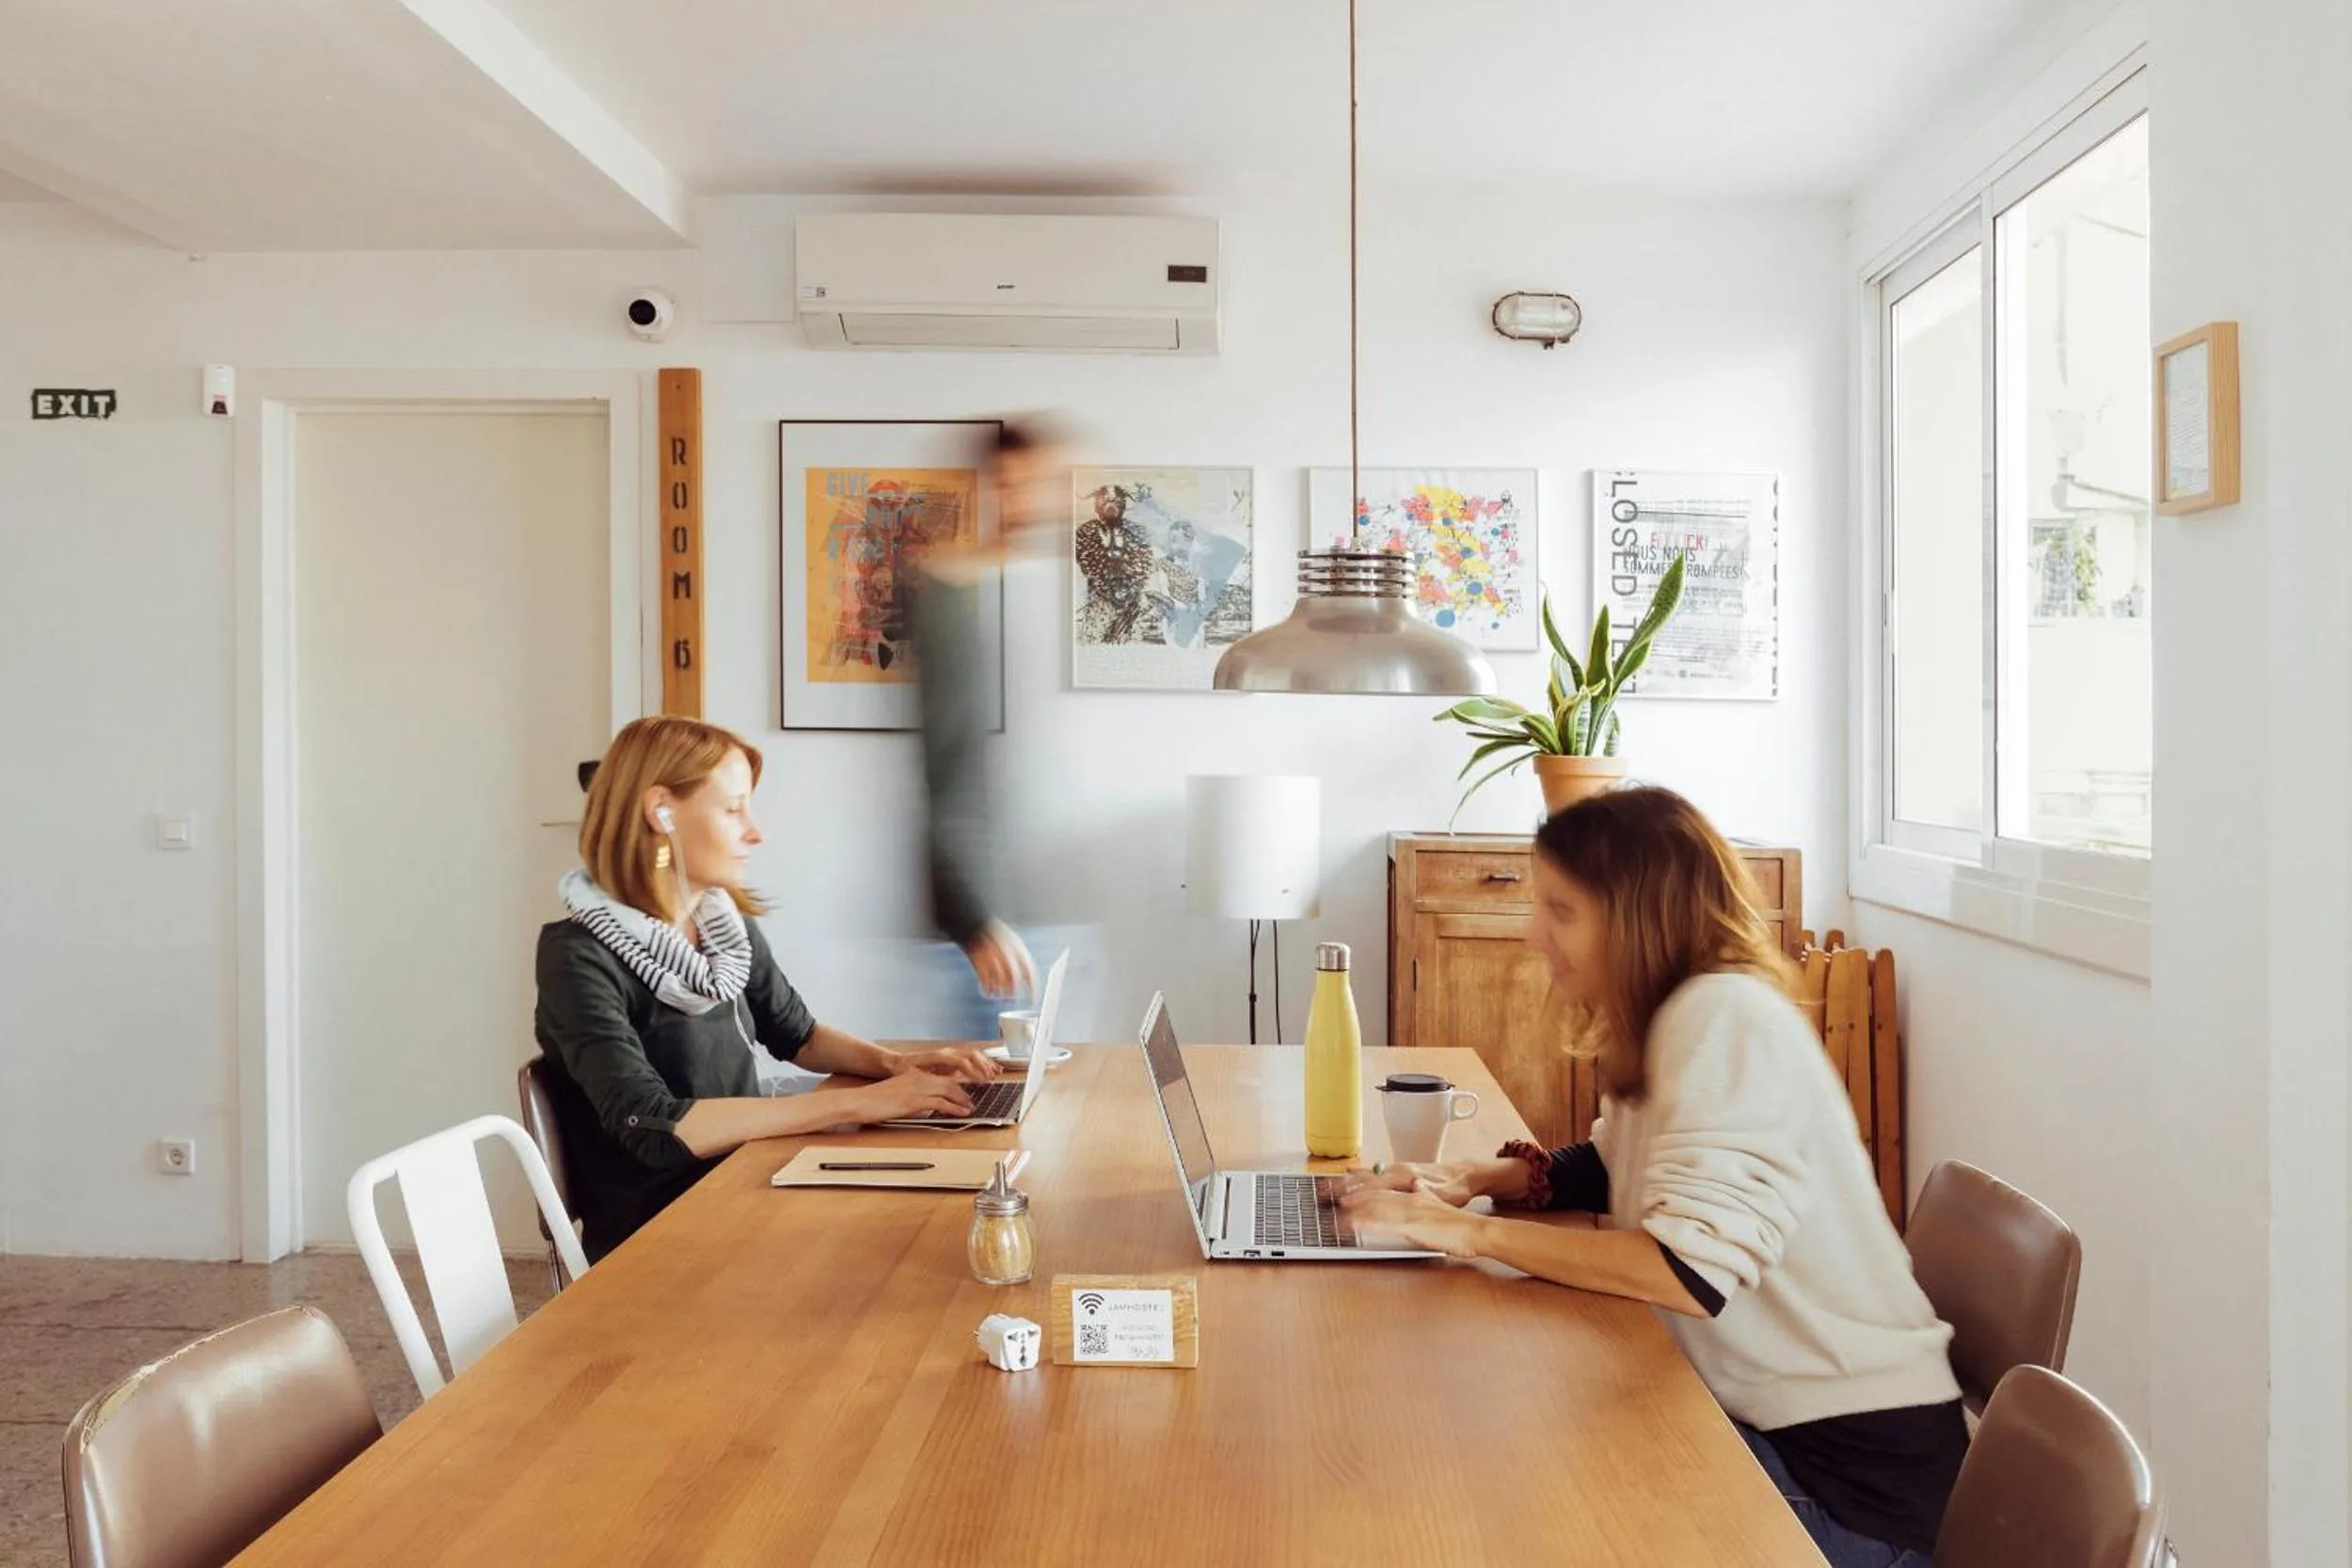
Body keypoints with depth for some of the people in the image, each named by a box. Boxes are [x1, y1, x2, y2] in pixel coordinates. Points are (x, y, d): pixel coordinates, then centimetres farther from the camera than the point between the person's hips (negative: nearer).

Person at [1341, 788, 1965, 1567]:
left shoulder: (1723, 1014, -24)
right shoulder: (1667, 1018, 5)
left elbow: (1691, 1273, -32)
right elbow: (1612, 1167, 20)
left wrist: (1470, 1233, -23)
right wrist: (1473, 1179, 0)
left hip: (1850, 1465, -8)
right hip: (1767, 1418, 8)